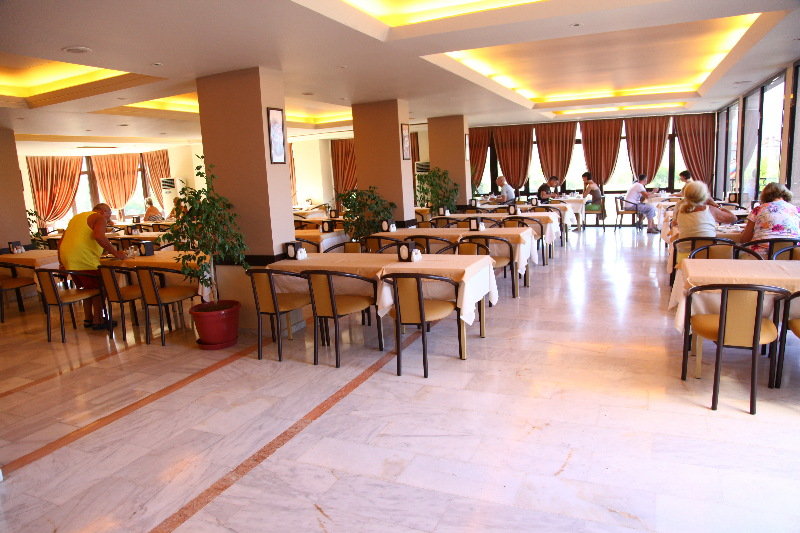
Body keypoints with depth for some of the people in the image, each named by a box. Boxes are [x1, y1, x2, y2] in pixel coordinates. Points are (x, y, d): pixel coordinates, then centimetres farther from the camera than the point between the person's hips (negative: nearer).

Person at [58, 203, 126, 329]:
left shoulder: (77, 217, 26)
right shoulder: (99, 218, -1)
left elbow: (62, 240, 26)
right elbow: (99, 237, -21)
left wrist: (61, 262, 28)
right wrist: (115, 253, -17)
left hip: (67, 260, 9)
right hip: (83, 261, -9)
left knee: (87, 288, 22)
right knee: (99, 288, 6)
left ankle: (88, 319, 28)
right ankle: (98, 320, 8)